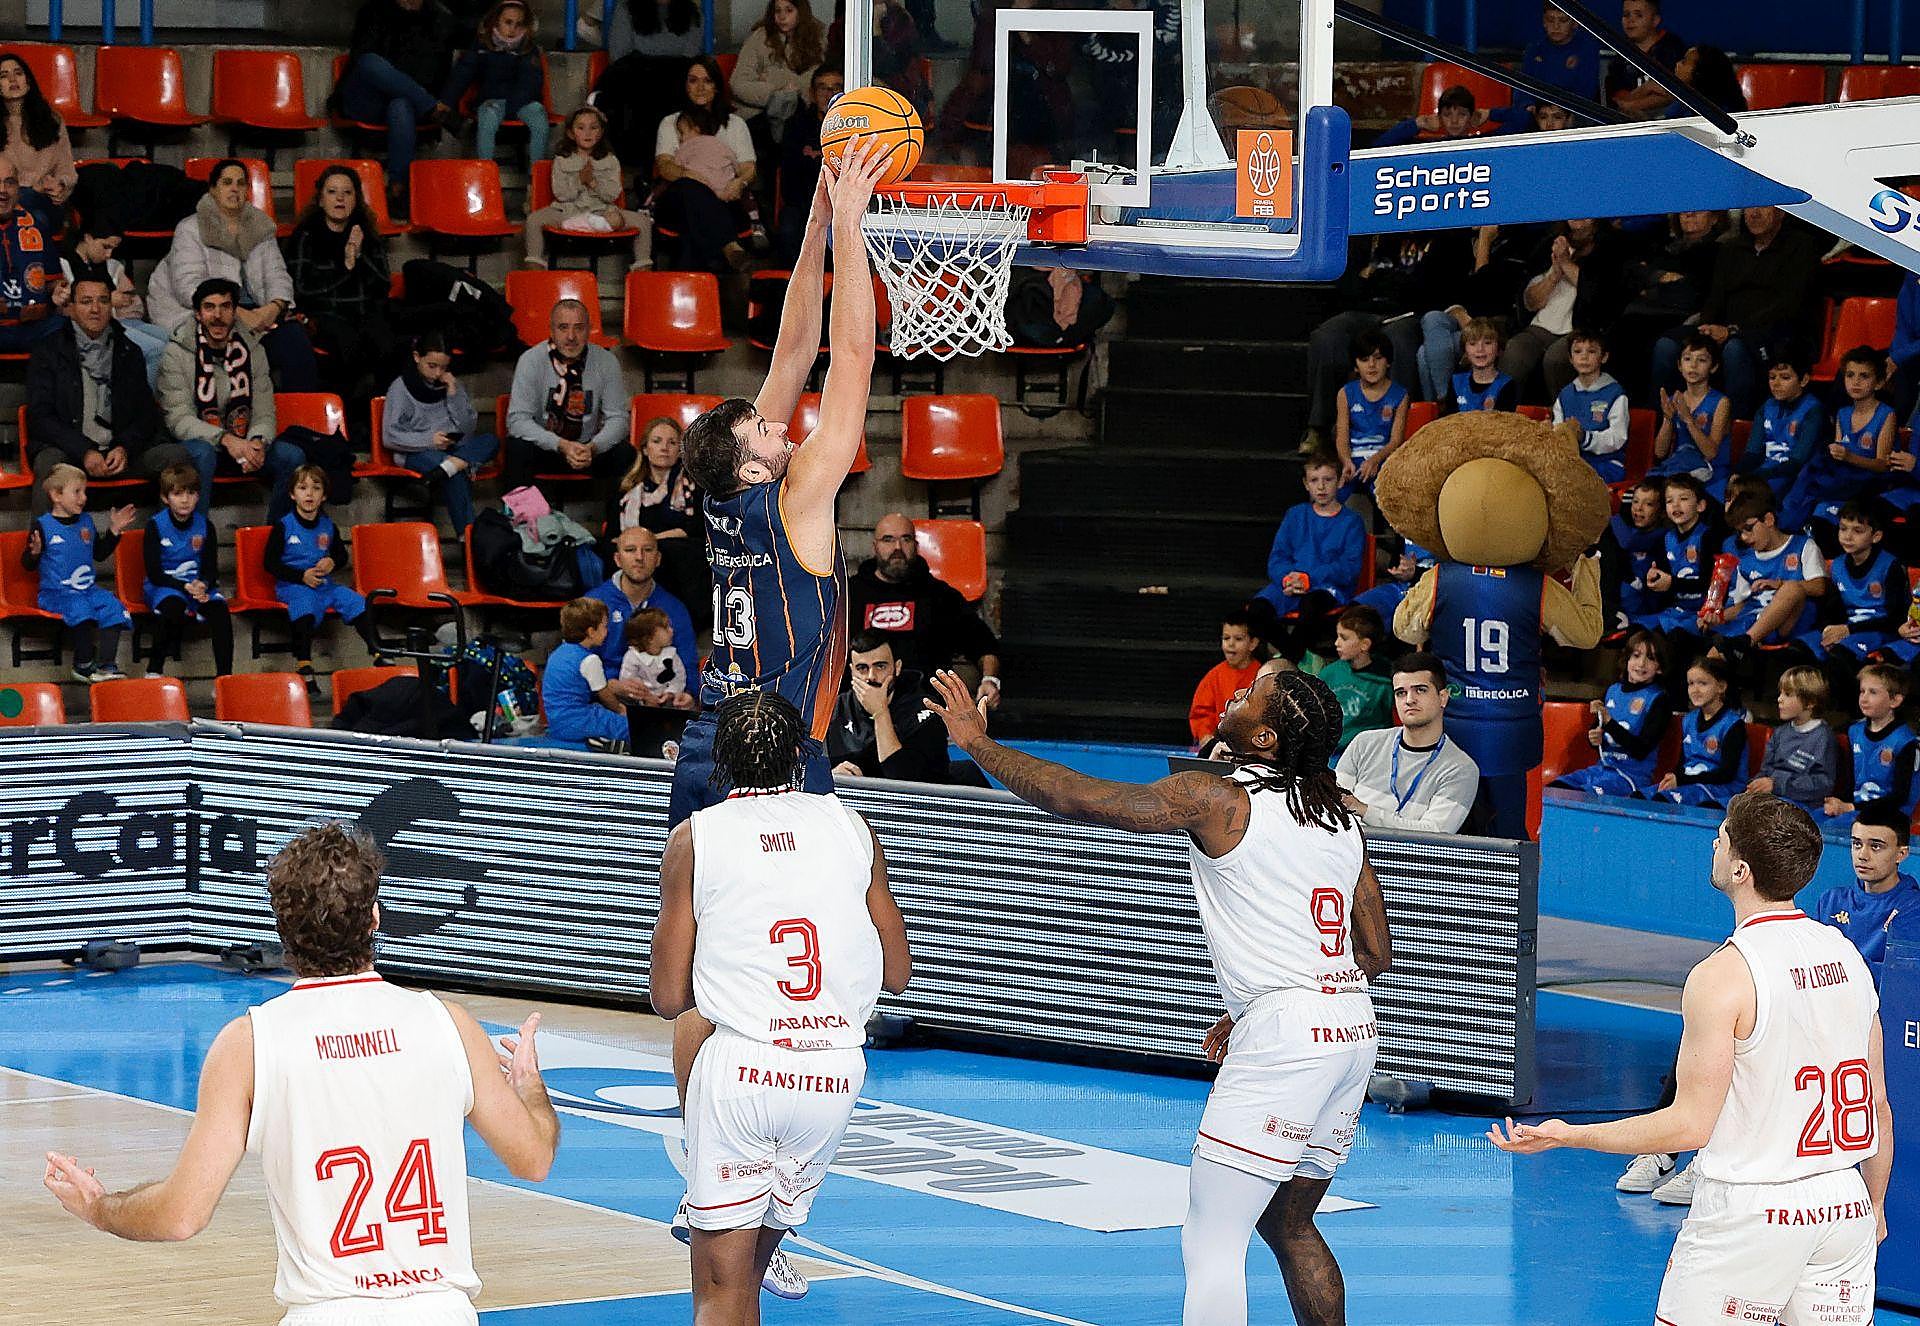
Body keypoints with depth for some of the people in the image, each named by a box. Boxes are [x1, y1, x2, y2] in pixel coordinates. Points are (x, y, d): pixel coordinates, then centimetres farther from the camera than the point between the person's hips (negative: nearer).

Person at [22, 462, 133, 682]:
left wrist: (114, 531, 15)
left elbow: (99, 553, 24)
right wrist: (34, 553, -26)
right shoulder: (42, 525, -6)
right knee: (80, 609, -33)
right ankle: (83, 665, -22)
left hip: (88, 588, 6)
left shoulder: (86, 522, 13)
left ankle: (104, 666, -23)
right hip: (56, 593, -6)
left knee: (112, 607, -20)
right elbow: (28, 565, -4)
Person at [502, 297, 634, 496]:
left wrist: (591, 448, -27)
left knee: (625, 453, -25)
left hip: (589, 448, 2)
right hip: (543, 447, -2)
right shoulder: (531, 361, -12)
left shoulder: (606, 362, -6)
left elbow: (617, 418, -5)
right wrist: (561, 446, -31)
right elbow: (517, 420, -18)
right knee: (517, 447, -32)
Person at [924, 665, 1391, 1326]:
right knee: (1288, 1223, 21)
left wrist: (977, 741, 2)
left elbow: (1077, 799, -10)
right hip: (1353, 1029, 8)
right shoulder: (1339, 817, 15)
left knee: (1210, 1244, -5)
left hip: (1284, 1037, -8)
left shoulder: (1218, 799, -7)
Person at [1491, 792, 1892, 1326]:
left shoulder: (1723, 976, -16)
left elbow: (1690, 1125, -15)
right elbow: (1879, 1110, 10)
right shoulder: (1847, 954, 5)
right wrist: (1873, 1208, 23)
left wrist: (1566, 1135, -7)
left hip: (1750, 1212, -6)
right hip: (1845, 1203, 6)